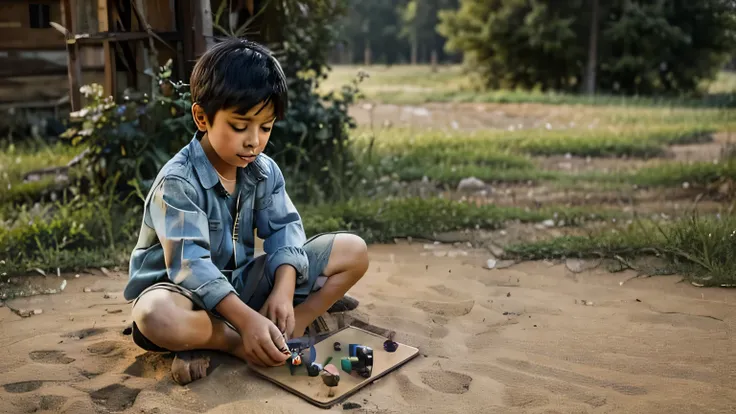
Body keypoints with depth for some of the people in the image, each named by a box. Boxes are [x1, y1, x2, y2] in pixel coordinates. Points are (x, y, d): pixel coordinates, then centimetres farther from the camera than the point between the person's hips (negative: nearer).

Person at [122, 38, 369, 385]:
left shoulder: (264, 170, -1)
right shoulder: (177, 182, -21)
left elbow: (284, 229, -9)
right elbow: (190, 263, -29)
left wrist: (283, 291, -28)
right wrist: (247, 319, -40)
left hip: (243, 279, 6)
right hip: (185, 288, -5)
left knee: (354, 251, -5)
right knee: (156, 317, -42)